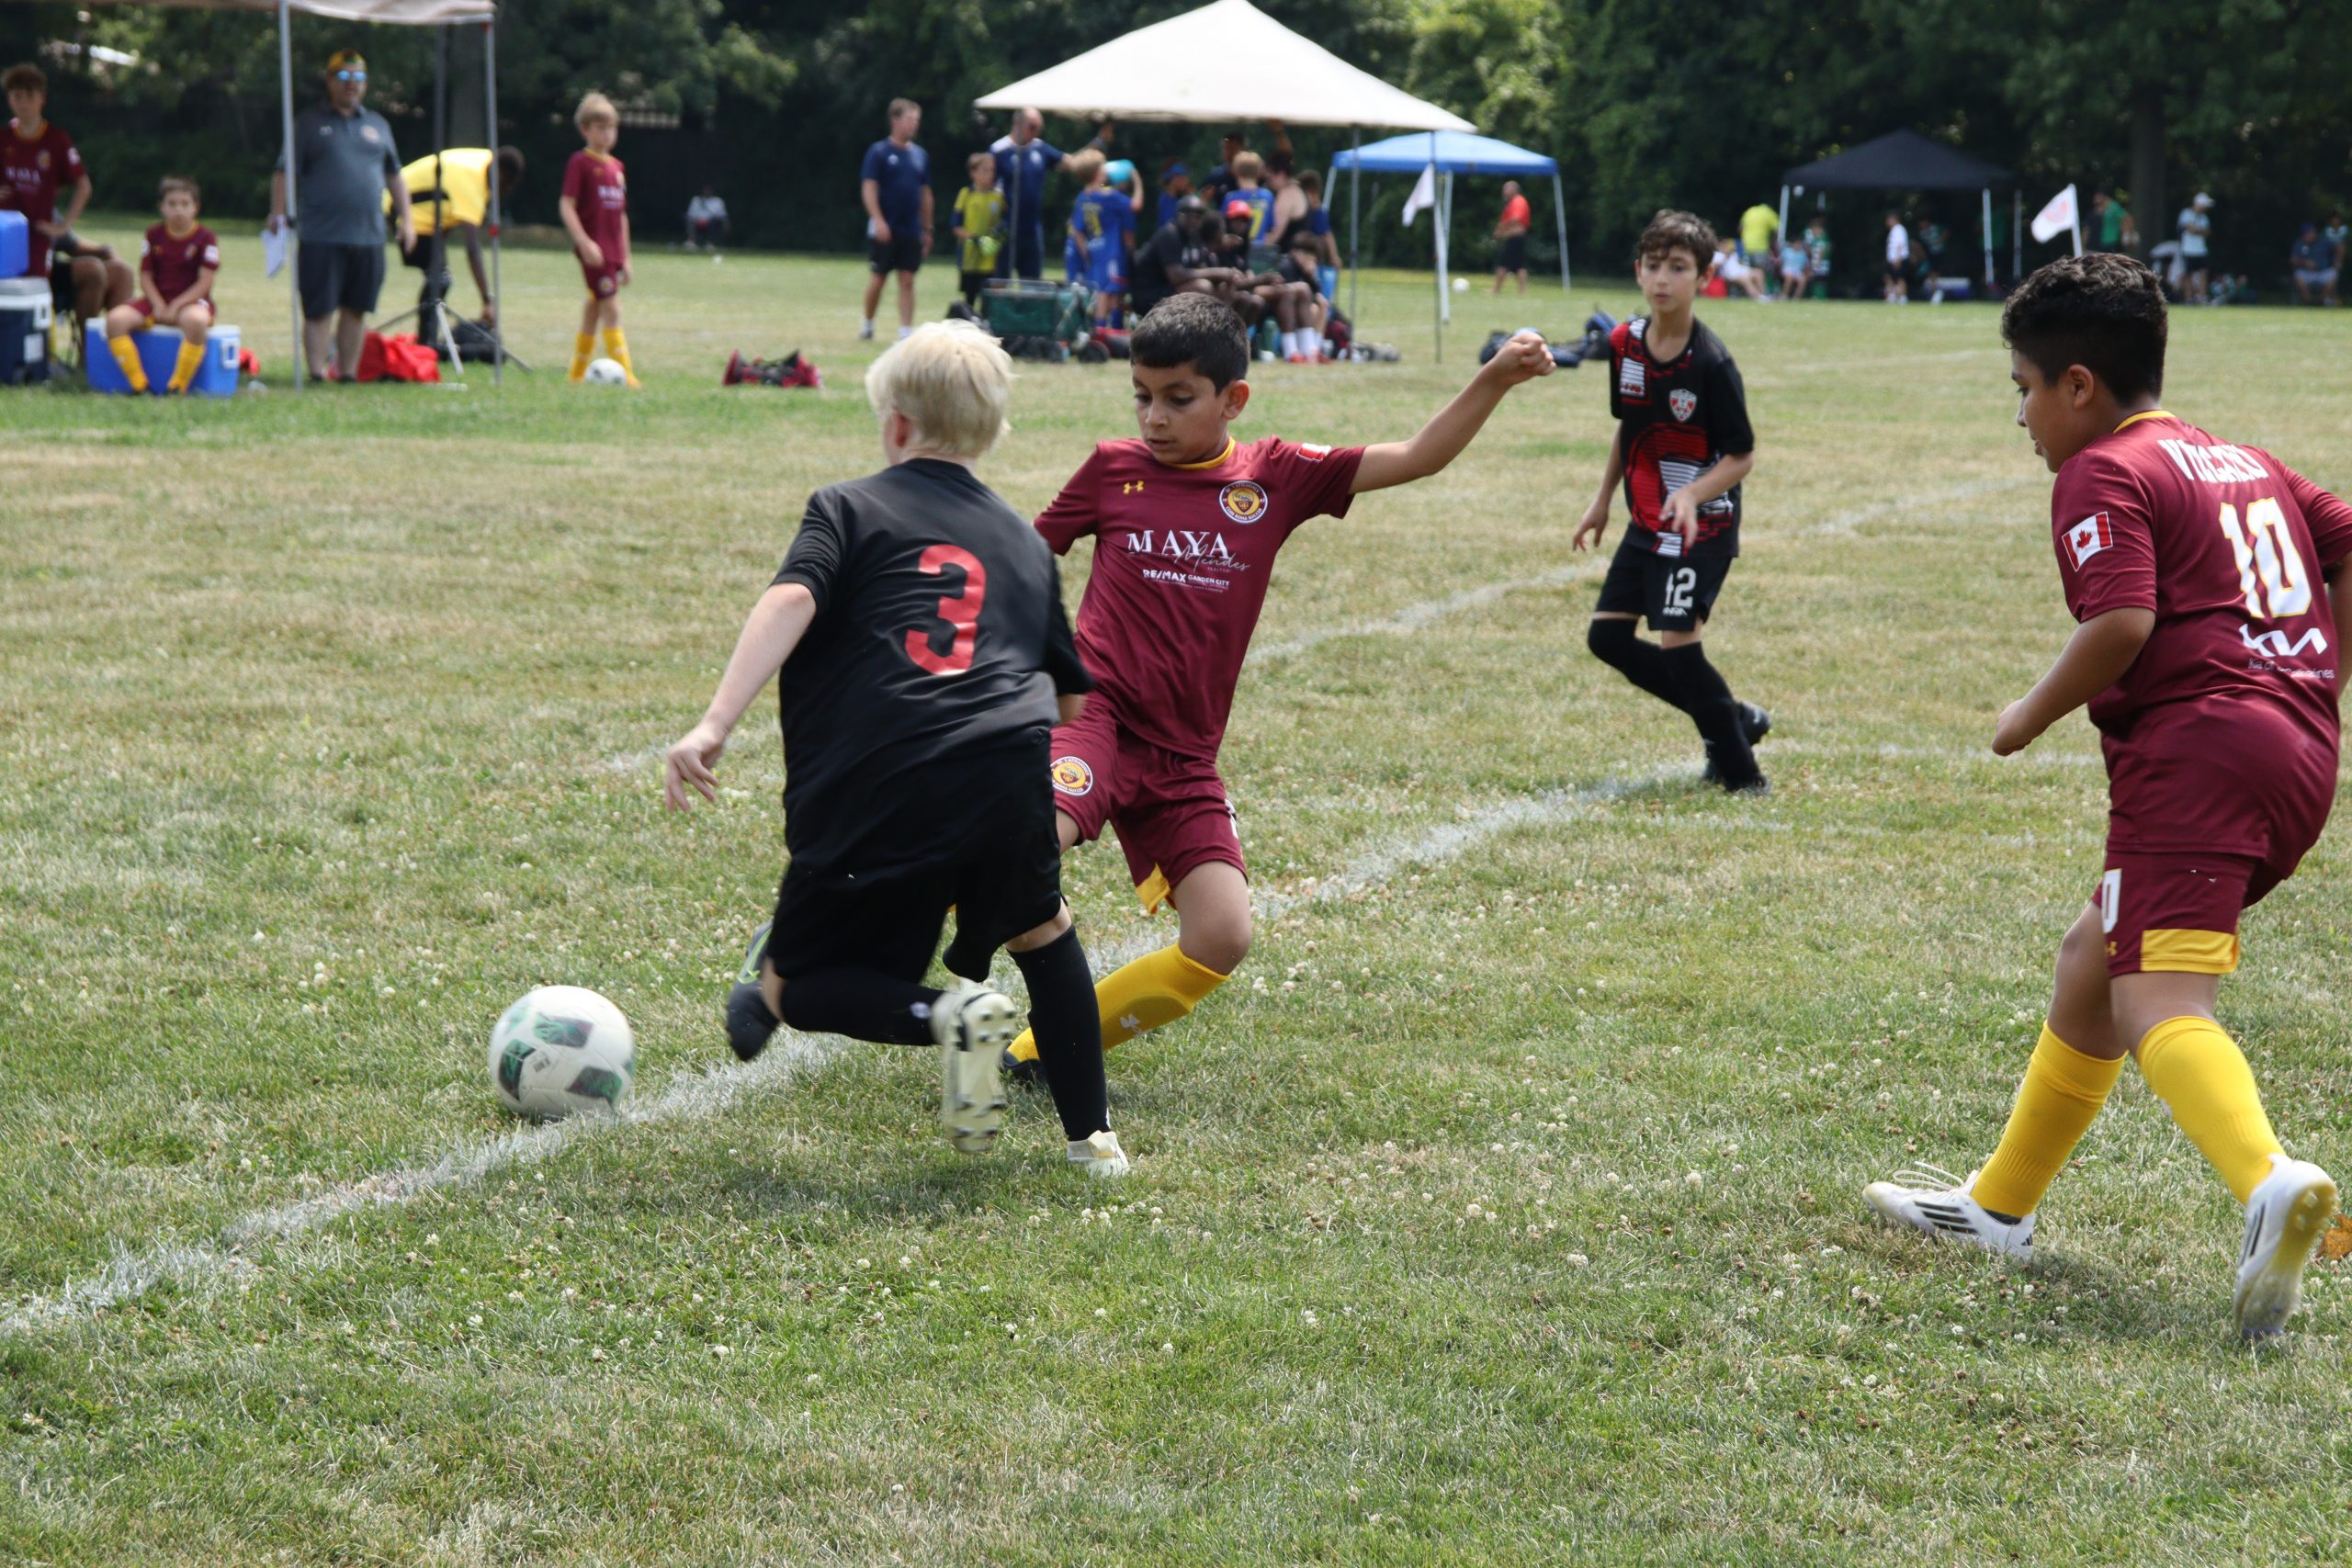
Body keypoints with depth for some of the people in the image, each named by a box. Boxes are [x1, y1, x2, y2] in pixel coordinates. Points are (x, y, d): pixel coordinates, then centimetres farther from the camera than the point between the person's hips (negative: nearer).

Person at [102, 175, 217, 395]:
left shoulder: (206, 238, -2)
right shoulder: (154, 235, 8)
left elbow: (204, 282, -8)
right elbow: (145, 276, 6)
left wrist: (176, 306, -17)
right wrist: (158, 305, -11)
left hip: (190, 301, -4)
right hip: (157, 301, 4)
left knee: (195, 320, -42)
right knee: (116, 319, -23)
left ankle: (179, 385, -29)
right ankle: (139, 383, -23)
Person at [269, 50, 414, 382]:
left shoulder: (377, 125, 18)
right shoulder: (309, 122, 5)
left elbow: (394, 176, 24)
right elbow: (285, 173, 1)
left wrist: (405, 218, 17)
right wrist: (277, 214, -9)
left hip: (368, 237, 4)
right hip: (321, 238, -4)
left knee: (356, 309, 8)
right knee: (319, 309, -6)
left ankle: (348, 373, 15)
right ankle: (317, 375, -4)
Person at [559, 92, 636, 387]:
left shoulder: (617, 167, 15)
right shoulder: (580, 162, -6)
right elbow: (566, 205, -10)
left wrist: (625, 258, 21)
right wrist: (585, 242, -19)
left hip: (613, 252, 7)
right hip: (594, 249, -7)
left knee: (594, 310, 12)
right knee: (612, 310, -13)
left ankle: (578, 373, 19)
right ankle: (625, 374, -15)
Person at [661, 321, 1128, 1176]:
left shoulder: (849, 507, 14)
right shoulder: (1025, 541, 26)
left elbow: (791, 601, -6)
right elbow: (1072, 696, 31)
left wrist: (714, 726, -16)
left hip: (874, 796, -4)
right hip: (1007, 768, 4)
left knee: (788, 984, 12)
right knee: (1040, 931, 33)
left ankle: (943, 1015, -15)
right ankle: (1091, 1137, 28)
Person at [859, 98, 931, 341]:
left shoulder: (920, 155, 10)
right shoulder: (879, 152, -6)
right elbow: (868, 188, -11)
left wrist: (927, 229, 14)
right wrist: (878, 221, -21)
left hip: (912, 231, 4)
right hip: (885, 230, -4)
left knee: (907, 280, 0)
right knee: (878, 278, 4)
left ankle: (906, 330, 0)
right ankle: (867, 322, 23)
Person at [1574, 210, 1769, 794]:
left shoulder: (1711, 363, -20)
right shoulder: (1625, 343, 0)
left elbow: (1742, 457, -15)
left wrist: (1693, 496, -30)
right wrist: (1603, 500, 18)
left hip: (1702, 524, -8)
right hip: (1646, 522, 8)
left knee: (1677, 643, -15)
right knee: (1607, 635, 6)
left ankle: (1741, 772, -1)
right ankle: (1734, 718, 19)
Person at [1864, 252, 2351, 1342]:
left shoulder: (2103, 475, -3)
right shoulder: (2247, 463, 24)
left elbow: (2121, 621, -17)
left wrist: (2031, 716, -3)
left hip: (2192, 745, -9)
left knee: (2159, 1001, -20)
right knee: (2092, 957, 22)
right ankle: (2000, 1204, 33)